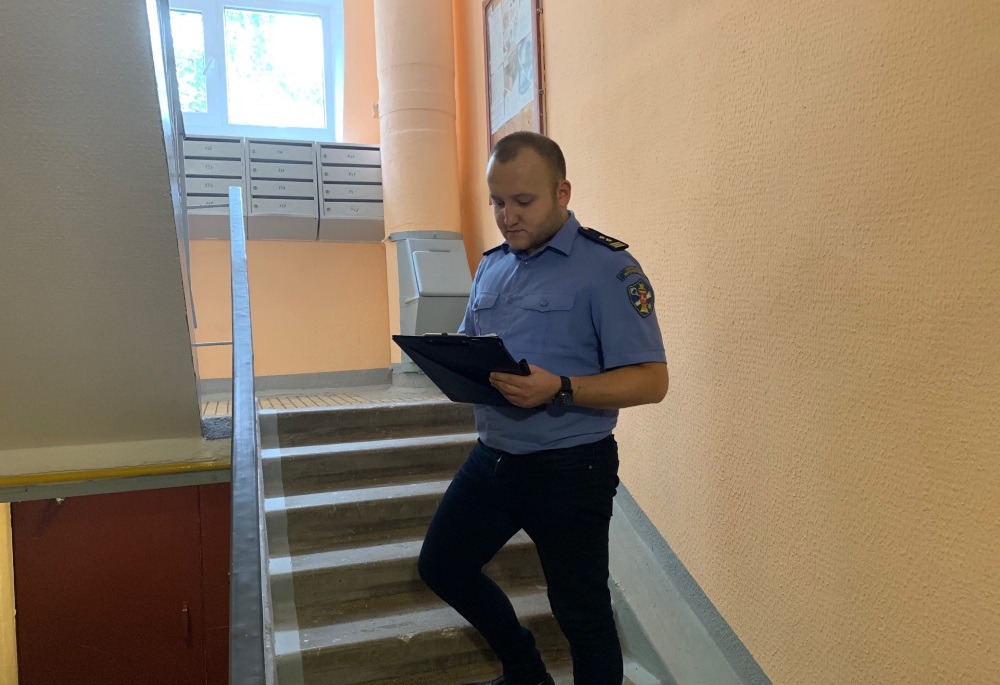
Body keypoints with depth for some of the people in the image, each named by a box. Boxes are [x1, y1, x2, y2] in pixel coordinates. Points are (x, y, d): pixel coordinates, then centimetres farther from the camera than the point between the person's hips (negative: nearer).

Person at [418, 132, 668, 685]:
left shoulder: (607, 267, -13)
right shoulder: (492, 267, 10)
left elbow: (651, 380, -18)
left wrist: (559, 390, -31)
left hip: (569, 467, -7)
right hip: (492, 456, 8)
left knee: (581, 613, 6)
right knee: (441, 566, 19)